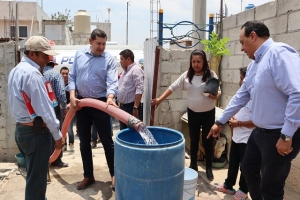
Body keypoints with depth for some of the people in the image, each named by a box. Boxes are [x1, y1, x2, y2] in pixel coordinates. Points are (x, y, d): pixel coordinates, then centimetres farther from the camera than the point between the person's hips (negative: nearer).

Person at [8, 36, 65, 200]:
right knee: (36, 178, 2)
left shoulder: (16, 71, 12)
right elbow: (44, 108, -21)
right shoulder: (32, 73, -19)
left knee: (33, 175, 22)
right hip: (36, 131, -10)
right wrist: (57, 135, -13)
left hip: (21, 129, 10)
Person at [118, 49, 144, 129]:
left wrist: (135, 108, -25)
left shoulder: (136, 70, -13)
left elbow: (139, 90, -22)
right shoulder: (125, 71, 16)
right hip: (123, 106, 9)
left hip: (131, 107, -9)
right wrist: (120, 104, 19)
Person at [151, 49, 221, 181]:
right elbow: (173, 87, -2)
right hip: (192, 113, 2)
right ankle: (193, 165, 30)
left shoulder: (211, 75, -8)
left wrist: (216, 96, -29)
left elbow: (218, 91, -5)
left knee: (208, 141, 6)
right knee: (194, 140, 14)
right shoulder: (186, 75, -3)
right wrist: (160, 99, -7)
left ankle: (209, 168, 22)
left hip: (208, 113, -2)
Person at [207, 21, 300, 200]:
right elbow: (242, 96, 18)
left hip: (280, 134, -9)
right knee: (248, 169, 24)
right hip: (260, 131, 9)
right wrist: (220, 121, 21)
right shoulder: (255, 63, 11)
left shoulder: (279, 53, -20)